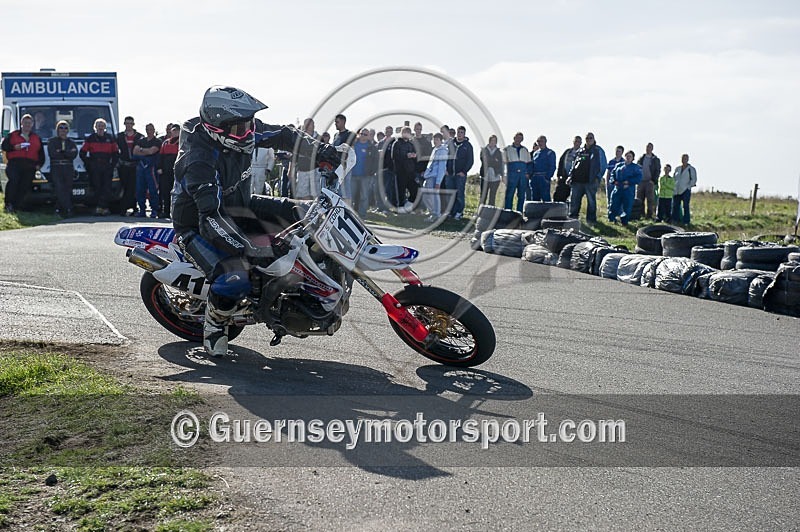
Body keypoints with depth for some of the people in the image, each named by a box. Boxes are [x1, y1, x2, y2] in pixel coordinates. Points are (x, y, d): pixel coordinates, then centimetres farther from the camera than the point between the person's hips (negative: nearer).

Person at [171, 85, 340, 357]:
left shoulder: (245, 130, -12)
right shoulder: (199, 159, -34)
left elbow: (282, 135, 5)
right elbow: (212, 217, -41)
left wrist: (318, 150, -8)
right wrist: (250, 249, -47)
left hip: (238, 206, 8)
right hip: (196, 225, -8)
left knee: (299, 212, -2)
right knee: (235, 279, -30)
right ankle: (214, 328, 0)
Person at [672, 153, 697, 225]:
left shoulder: (691, 169, 1)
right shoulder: (677, 169, 15)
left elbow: (694, 179, -1)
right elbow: (674, 178, 24)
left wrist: (688, 186, -8)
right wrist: (674, 186, 12)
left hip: (685, 190, -5)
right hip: (677, 190, 5)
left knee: (685, 206, -9)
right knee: (675, 205, 3)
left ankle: (686, 221, -6)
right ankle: (675, 220, 11)